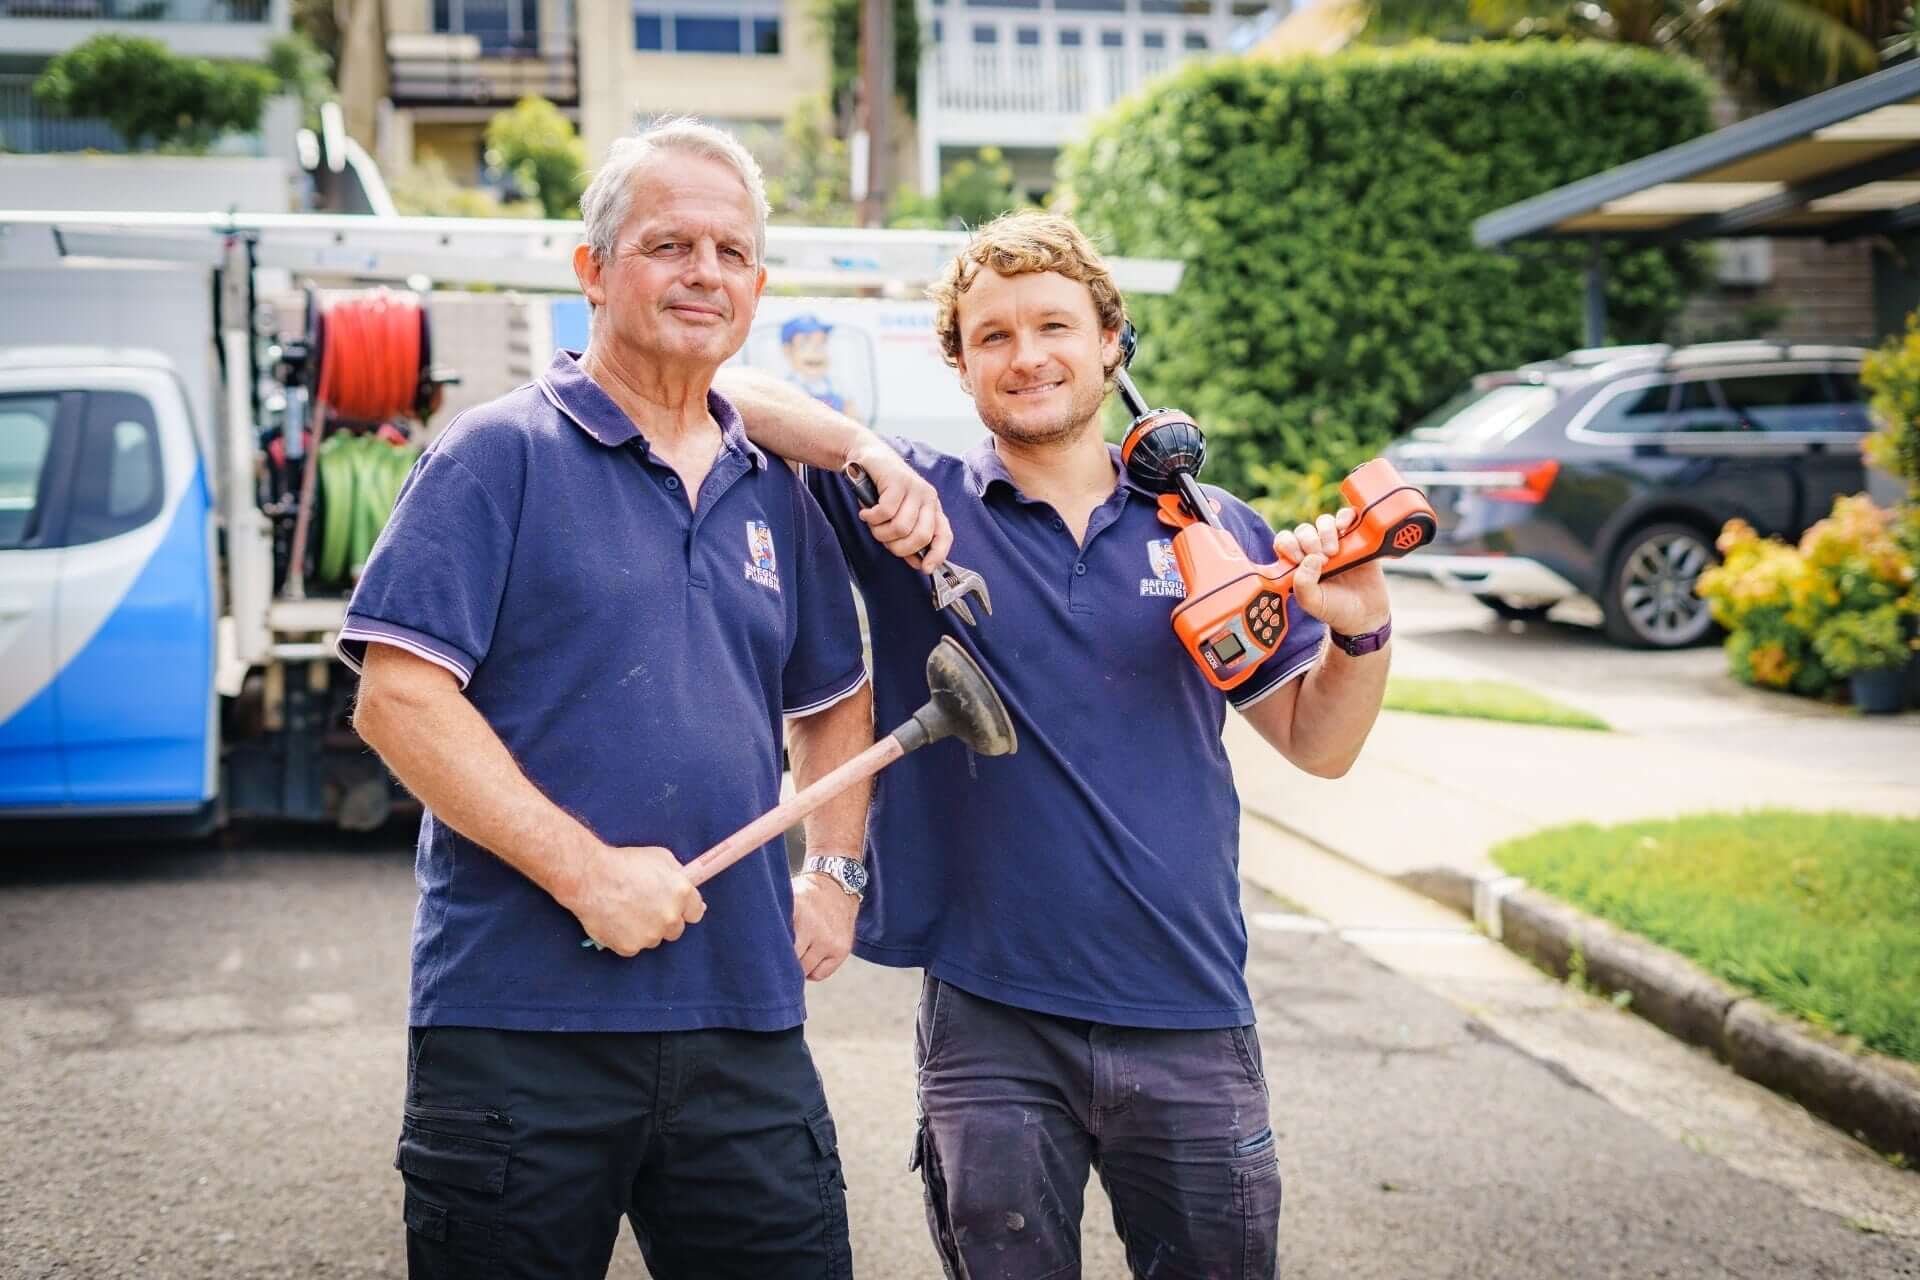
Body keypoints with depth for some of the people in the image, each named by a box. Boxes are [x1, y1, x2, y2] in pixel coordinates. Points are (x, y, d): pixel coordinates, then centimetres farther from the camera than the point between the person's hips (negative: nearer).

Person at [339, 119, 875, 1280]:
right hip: (521, 1022, -5)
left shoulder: (776, 494, 14)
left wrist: (834, 872, 11)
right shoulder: (503, 454, -4)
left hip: (745, 1023, 5)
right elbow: (398, 699, -12)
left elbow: (838, 700, 26)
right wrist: (587, 870, -18)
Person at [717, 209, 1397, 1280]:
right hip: (990, 1027, -2)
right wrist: (870, 454, -21)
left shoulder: (1217, 532, 6)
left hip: (1191, 1022, 2)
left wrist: (1361, 629, -8)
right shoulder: (921, 507, 0)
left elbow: (1319, 745, 11)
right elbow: (714, 392, -7)